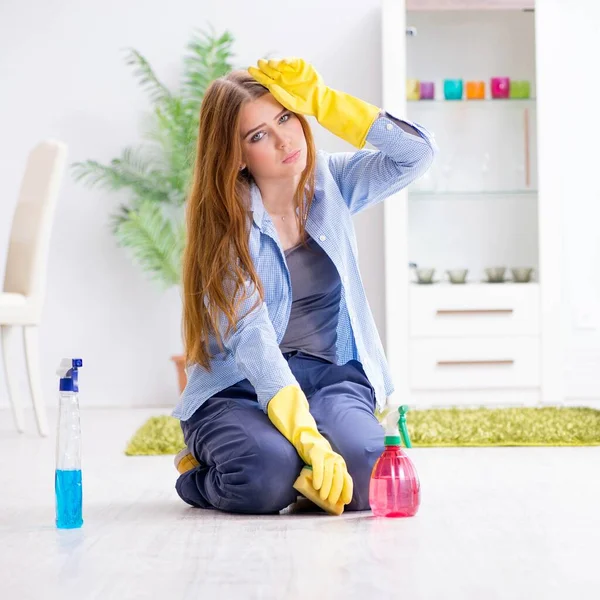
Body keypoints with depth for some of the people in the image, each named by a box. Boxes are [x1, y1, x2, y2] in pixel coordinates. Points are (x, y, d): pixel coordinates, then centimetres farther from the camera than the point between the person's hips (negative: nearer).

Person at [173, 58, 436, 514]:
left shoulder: (330, 184, 3)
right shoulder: (226, 221, -11)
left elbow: (417, 155, -10)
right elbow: (251, 341, -22)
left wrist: (320, 100, -17)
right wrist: (310, 440, -34)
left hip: (332, 377, 3)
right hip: (239, 390, -2)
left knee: (365, 474, -29)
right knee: (267, 476, -33)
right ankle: (204, 476, 2)